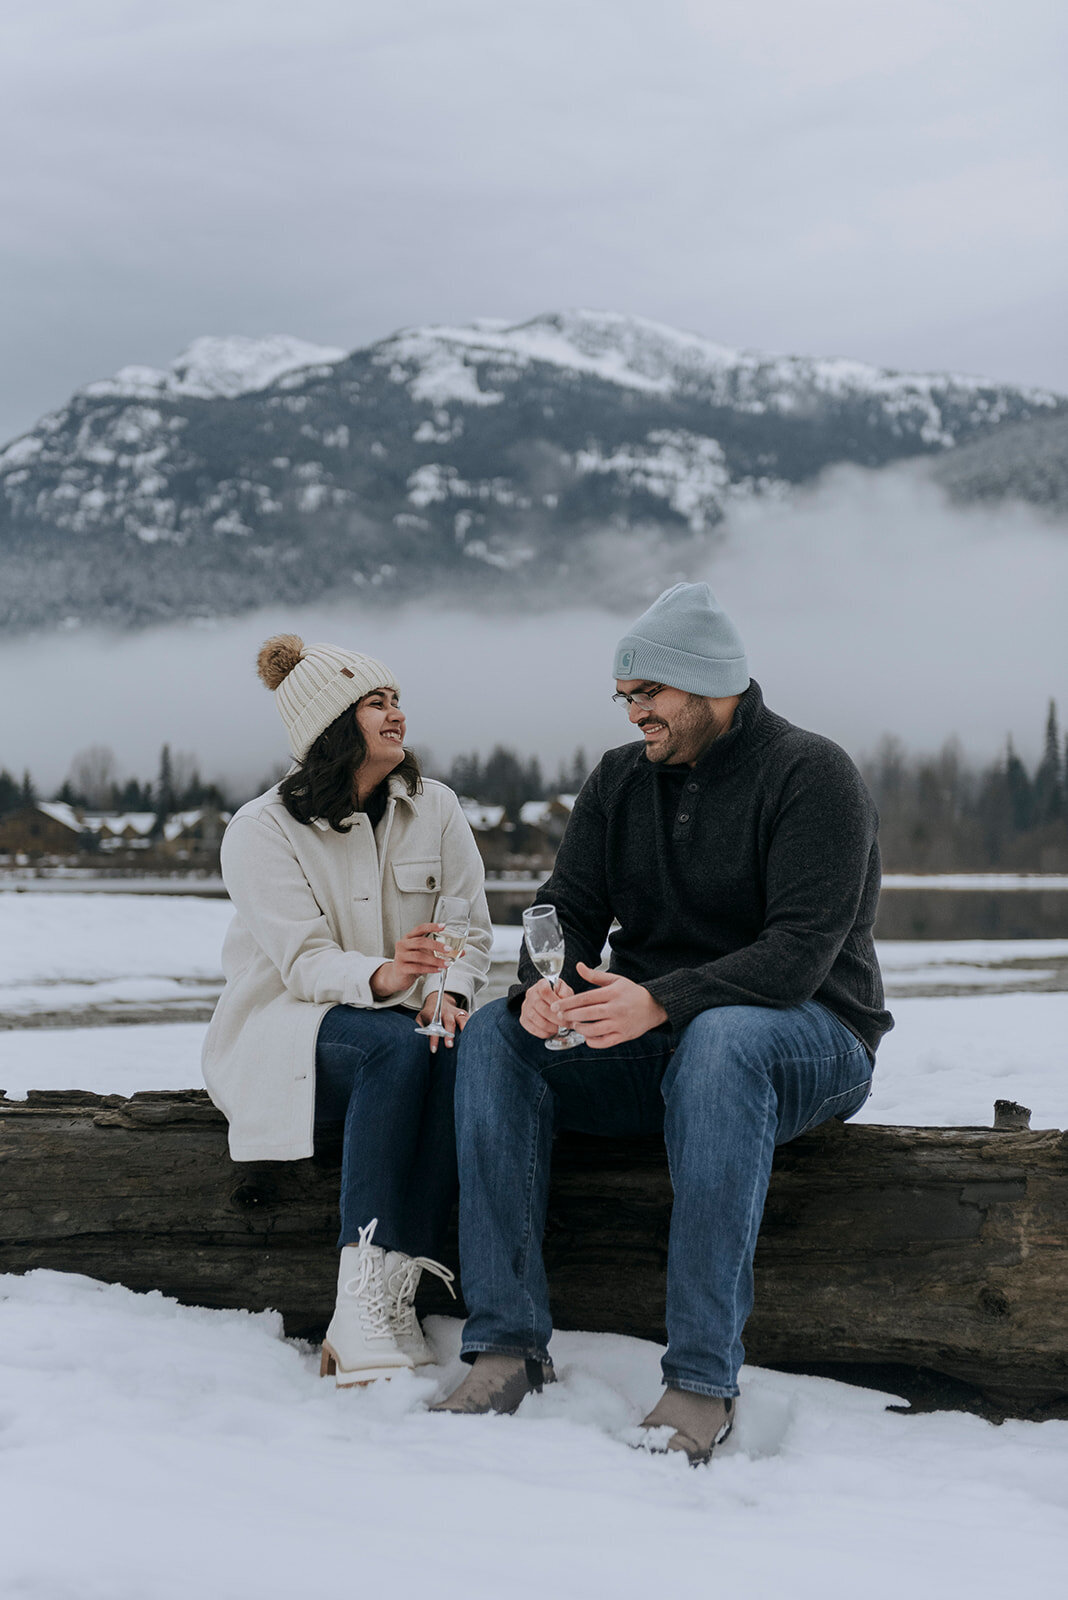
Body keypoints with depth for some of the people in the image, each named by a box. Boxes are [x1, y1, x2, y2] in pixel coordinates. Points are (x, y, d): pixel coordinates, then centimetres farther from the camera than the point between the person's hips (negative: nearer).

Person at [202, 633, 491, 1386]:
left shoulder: (436, 809, 6)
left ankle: (395, 1298, -34)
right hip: (284, 1033, -3)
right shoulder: (263, 830, -6)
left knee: (463, 1051, -32)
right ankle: (359, 1304, -39)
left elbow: (471, 931, 2)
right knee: (397, 1045, -36)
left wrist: (447, 995, -21)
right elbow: (303, 961, -18)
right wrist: (381, 978, -39)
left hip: (401, 1028, 3)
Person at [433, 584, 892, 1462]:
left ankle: (702, 1380, -39)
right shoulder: (620, 779, 10)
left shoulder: (812, 774, -11)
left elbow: (801, 951, -22)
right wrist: (545, 985, -20)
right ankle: (507, 1345, -23)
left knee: (721, 1038, -40)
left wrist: (660, 1002, -35)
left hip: (812, 1037, -6)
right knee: (495, 1034, -18)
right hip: (652, 1037, 6)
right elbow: (568, 910, 5)